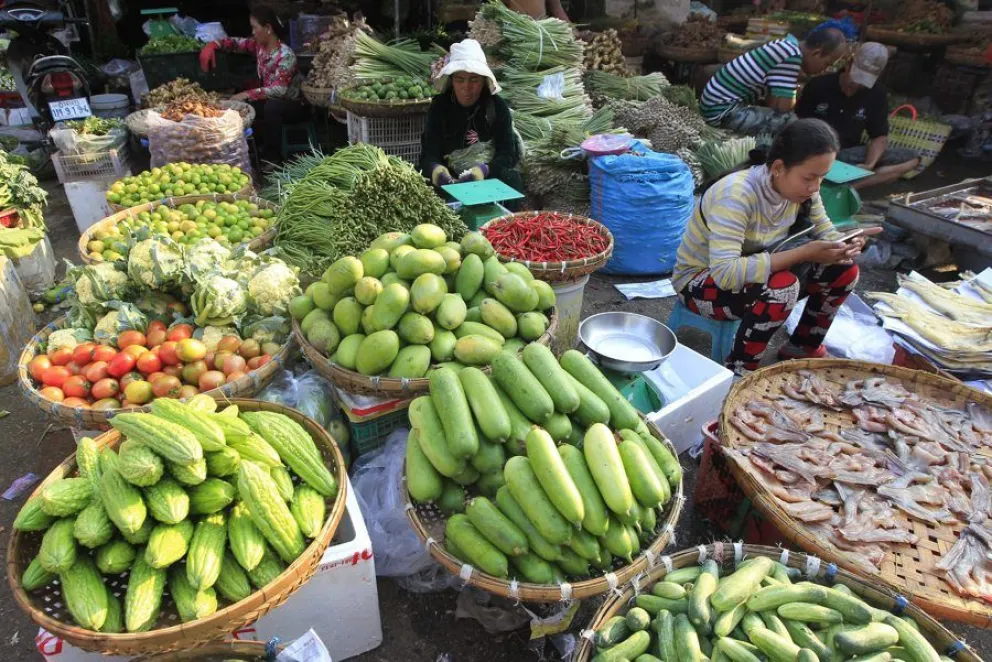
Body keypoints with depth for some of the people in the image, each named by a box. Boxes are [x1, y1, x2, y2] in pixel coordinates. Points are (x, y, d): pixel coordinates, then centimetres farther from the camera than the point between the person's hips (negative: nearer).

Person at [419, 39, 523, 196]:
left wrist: (484, 170, -35)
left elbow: (508, 153, -13)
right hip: (450, 177, 1)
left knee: (512, 180, -29)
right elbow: (429, 154, -13)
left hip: (490, 175, 0)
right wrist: (437, 170, -39)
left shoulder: (497, 106, -7)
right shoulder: (439, 105, -6)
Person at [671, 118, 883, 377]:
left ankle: (802, 348, 15)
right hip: (700, 281, -8)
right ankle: (739, 372, -15)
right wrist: (803, 253, -39)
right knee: (783, 286, -34)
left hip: (755, 273, 8)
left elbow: (825, 232, 2)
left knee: (844, 270, -5)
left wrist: (846, 244, -23)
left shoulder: (800, 189, -9)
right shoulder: (736, 195, -32)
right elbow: (725, 273, -41)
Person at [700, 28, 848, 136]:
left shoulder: (787, 45, 10)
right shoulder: (793, 56, -19)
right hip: (722, 110, -10)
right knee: (789, 121, -17)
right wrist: (794, 97, 0)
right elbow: (784, 106, -18)